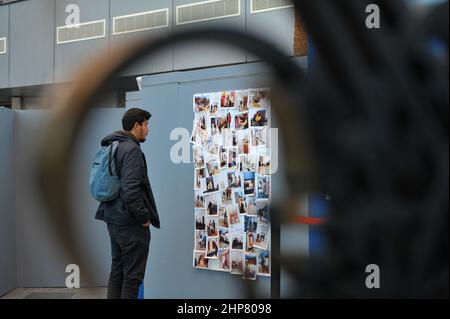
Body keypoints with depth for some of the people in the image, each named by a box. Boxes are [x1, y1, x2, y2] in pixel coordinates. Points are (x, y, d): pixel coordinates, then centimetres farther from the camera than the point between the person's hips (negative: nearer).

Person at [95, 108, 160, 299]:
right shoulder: (131, 149, -16)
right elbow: (130, 189, -26)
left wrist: (111, 211, 18)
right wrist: (144, 217, -17)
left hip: (114, 219, 10)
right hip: (130, 223, -9)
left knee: (117, 271, 17)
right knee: (133, 275, 0)